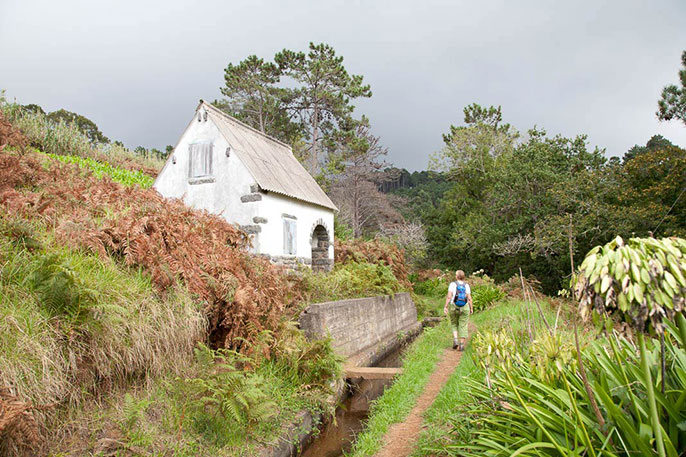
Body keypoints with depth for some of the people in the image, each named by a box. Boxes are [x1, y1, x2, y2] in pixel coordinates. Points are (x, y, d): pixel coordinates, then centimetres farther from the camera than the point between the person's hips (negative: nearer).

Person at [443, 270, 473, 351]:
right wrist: (471, 308, 7)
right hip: (464, 308, 1)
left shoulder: (453, 284, -5)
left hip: (454, 307, -1)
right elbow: (469, 298, -3)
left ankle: (455, 340, -1)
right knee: (463, 326, 5)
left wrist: (446, 307, -11)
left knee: (455, 324, 17)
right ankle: (461, 345, -3)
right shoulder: (466, 285, 1)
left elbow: (449, 296, -13)